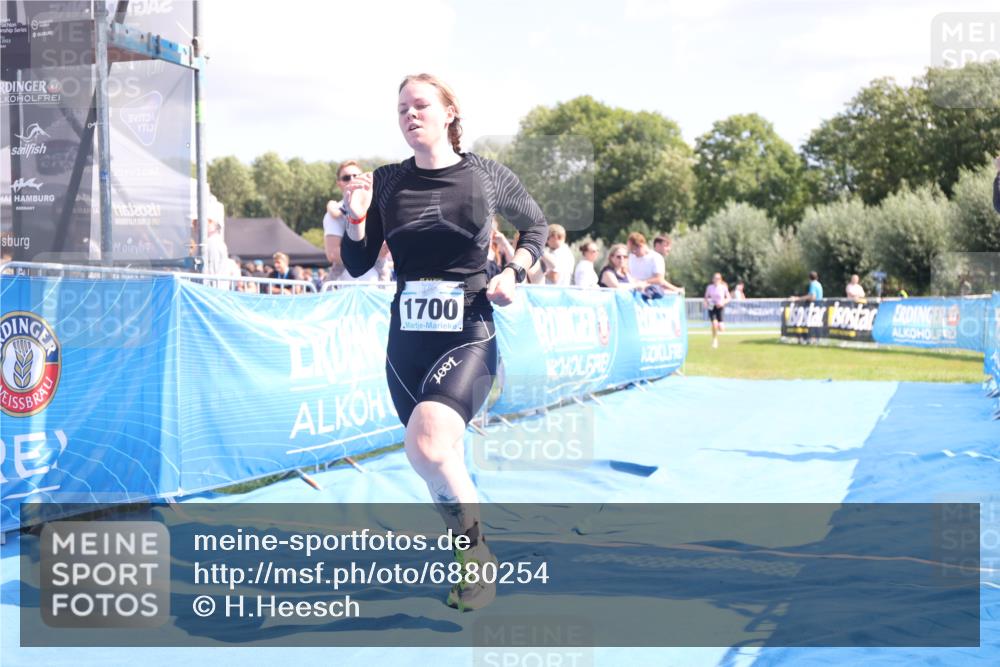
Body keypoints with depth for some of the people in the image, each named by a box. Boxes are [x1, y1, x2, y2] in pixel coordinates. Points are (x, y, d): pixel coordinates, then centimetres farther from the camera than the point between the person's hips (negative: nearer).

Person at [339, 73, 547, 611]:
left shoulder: (486, 176, -2)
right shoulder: (386, 182, 3)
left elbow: (535, 224, 15)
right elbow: (357, 265, 5)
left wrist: (515, 271, -2)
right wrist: (356, 215, -13)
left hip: (468, 335, -4)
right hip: (406, 340, 4)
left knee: (426, 441, -29)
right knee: (441, 464, 14)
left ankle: (475, 550, -7)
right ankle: (471, 560, 37)